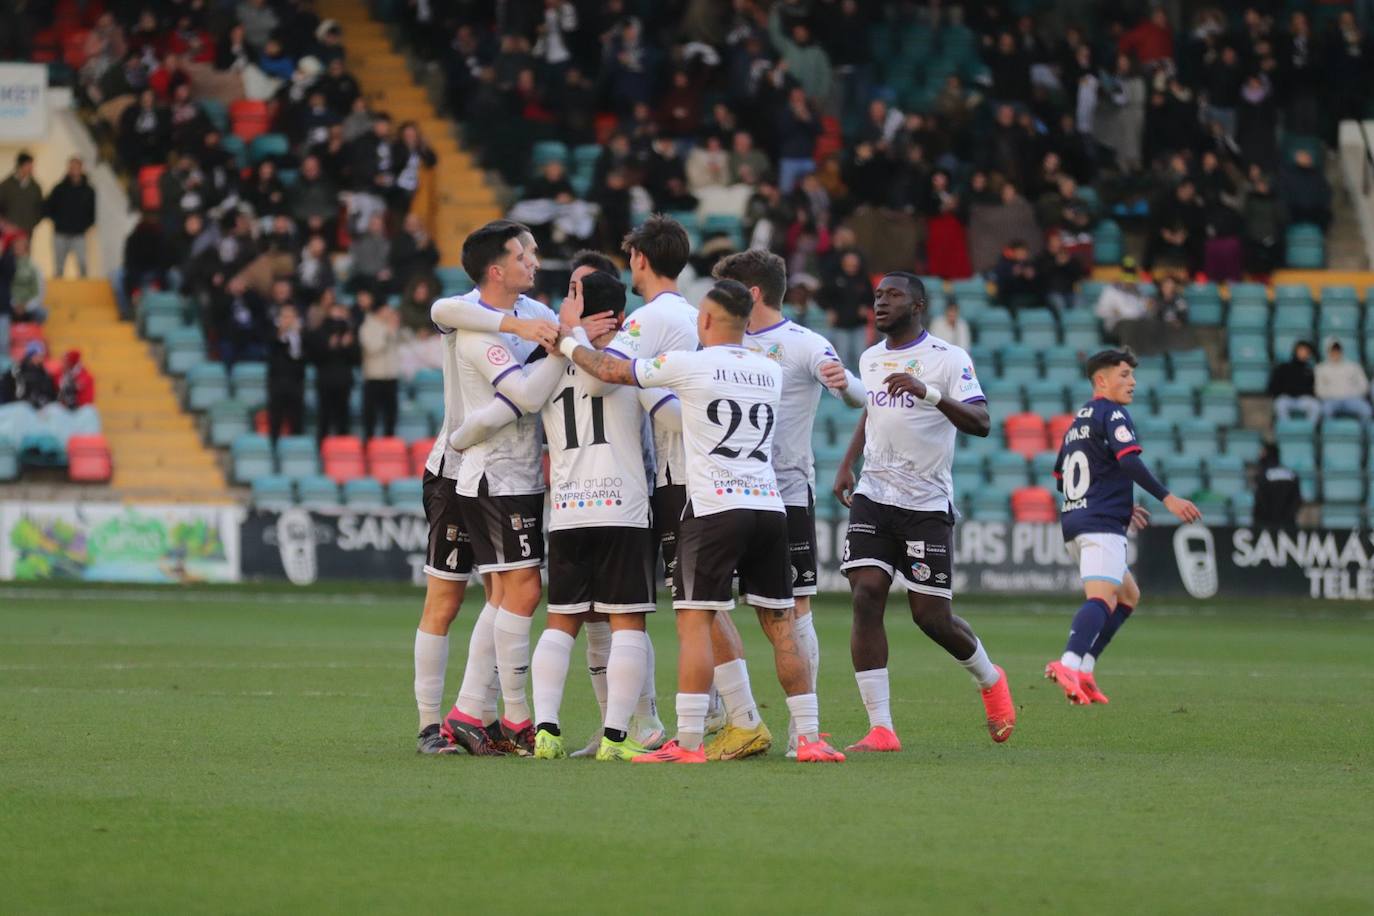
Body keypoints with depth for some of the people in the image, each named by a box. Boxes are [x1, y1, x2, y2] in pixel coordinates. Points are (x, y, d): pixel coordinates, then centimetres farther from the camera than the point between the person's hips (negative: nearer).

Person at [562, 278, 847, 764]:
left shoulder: (688, 365, -4)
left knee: (694, 623, -4)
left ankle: (688, 742, -9)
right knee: (780, 626, 8)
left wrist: (569, 343, 25)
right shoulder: (770, 372, 14)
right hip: (770, 507, 5)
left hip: (714, 510, -5)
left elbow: (611, 369, 5)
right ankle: (809, 738, 5)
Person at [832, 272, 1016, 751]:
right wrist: (847, 464, 18)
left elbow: (981, 423, -19)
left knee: (931, 616, -2)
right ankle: (880, 728, -11)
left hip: (927, 504, -5)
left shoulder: (948, 358, -8)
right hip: (873, 498, 5)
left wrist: (927, 392, -32)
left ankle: (990, 680, 31)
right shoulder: (870, 359, 12)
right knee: (866, 597, -12)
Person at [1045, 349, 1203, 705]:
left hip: (1075, 520, 10)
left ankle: (1083, 668, 7)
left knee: (1128, 596, 21)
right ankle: (1069, 665, -47)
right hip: (1101, 525, -10)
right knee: (1101, 599, -24)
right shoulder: (1112, 413, -5)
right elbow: (1128, 460, -21)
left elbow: (1062, 477, 29)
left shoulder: (1079, 420, 23)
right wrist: (1167, 498, -22)